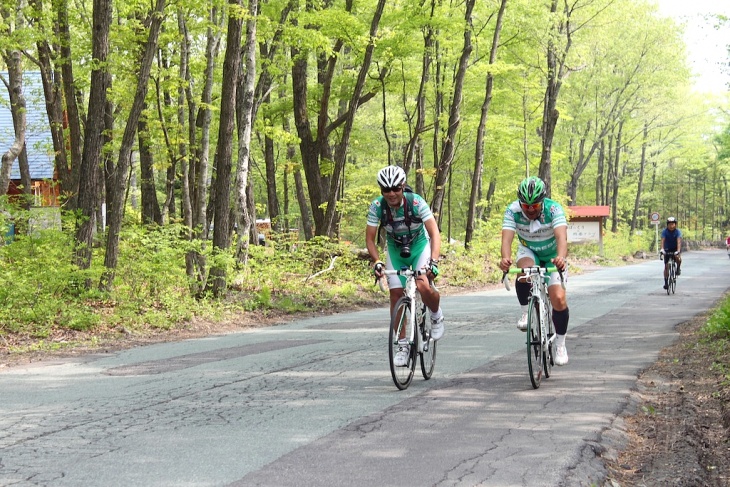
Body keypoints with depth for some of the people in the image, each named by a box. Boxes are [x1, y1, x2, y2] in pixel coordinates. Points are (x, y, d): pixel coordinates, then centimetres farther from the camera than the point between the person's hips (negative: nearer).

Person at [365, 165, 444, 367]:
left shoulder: (416, 202, -28)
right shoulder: (377, 206, -21)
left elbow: (435, 233, -30)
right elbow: (370, 238, -15)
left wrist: (433, 261, -43)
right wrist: (376, 262, -31)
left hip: (420, 246, -3)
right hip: (395, 251, 3)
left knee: (423, 286, -27)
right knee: (396, 295, -4)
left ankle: (437, 316, 6)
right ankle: (402, 345, 7)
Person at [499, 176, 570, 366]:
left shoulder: (554, 209, -30)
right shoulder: (513, 210, -26)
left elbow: (561, 237, -45)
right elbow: (507, 238, -39)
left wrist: (560, 257, -66)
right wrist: (505, 258, -61)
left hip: (552, 255, -1)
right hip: (528, 251, 1)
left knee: (559, 299, -17)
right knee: (524, 271, -36)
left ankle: (560, 344, 4)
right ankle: (526, 313, -12)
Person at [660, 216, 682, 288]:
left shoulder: (677, 231, -18)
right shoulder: (664, 231, -16)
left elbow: (679, 241, -31)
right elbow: (662, 240, -28)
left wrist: (678, 250, -47)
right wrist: (662, 249, -46)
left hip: (675, 249, -1)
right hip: (667, 249, 1)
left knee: (678, 258, -34)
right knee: (666, 266, -3)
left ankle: (678, 269, -5)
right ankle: (666, 282, 3)